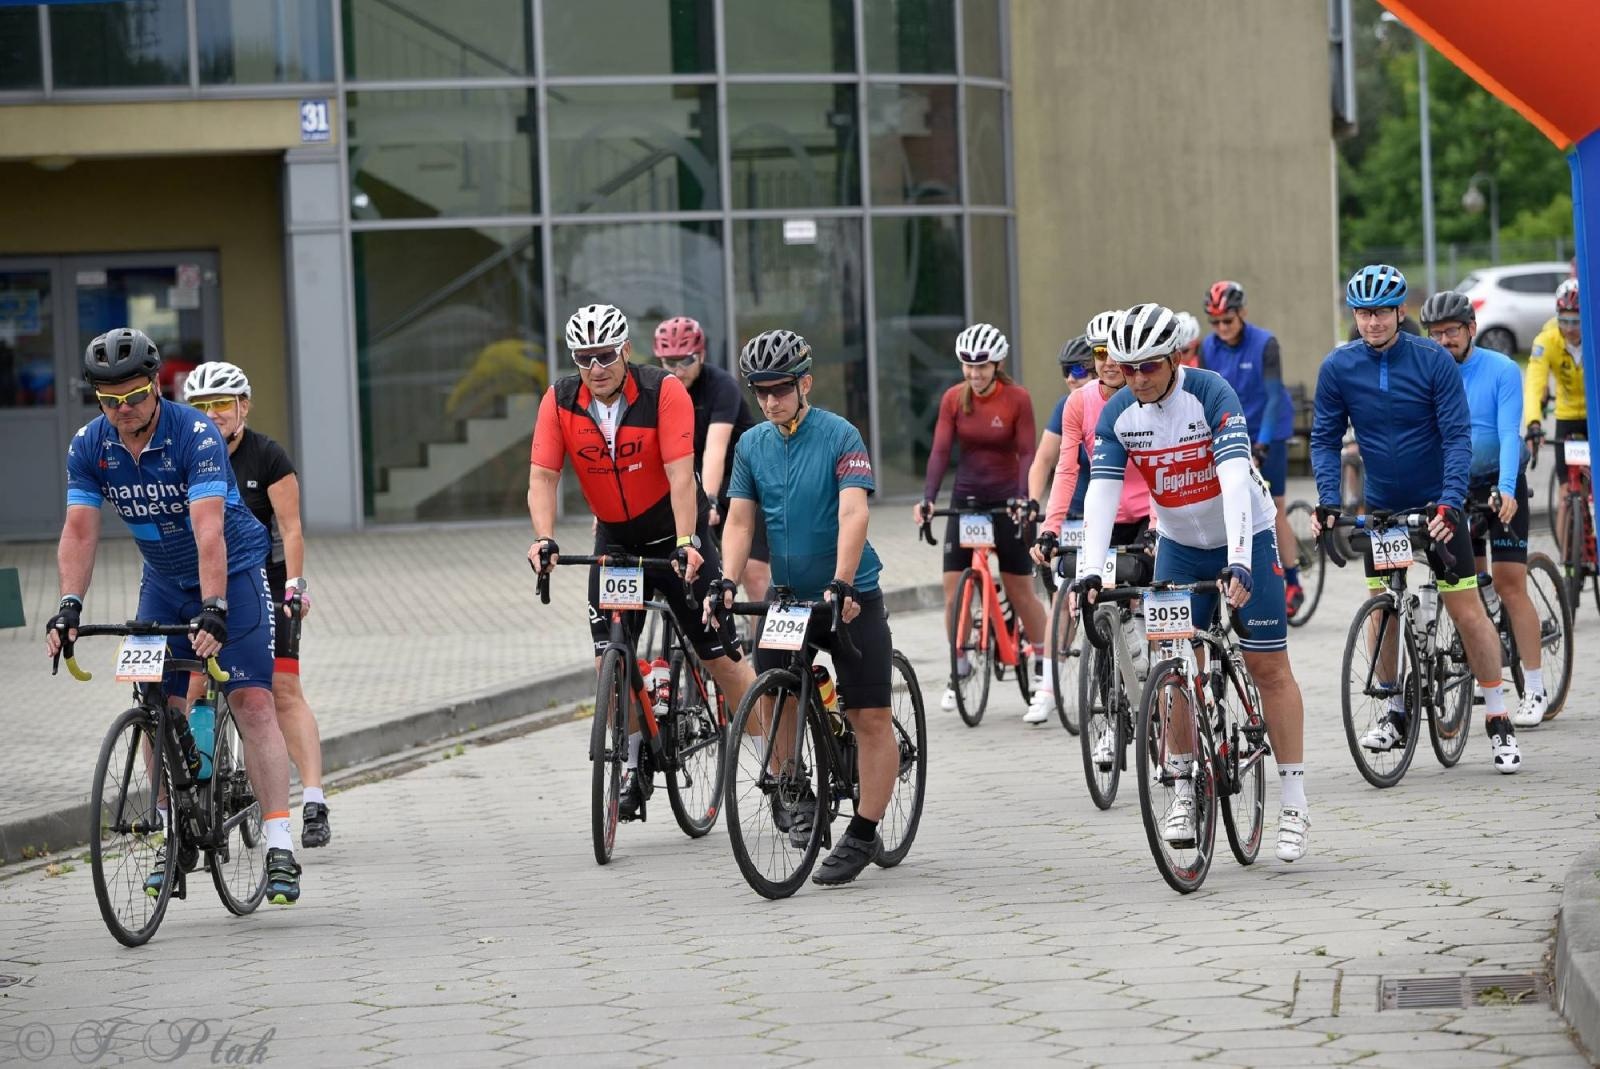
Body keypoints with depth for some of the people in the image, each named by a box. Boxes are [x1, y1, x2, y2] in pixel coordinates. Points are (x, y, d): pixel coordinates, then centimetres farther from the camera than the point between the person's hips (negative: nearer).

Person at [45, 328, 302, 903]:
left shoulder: (196, 435, -27)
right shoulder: (89, 445, -12)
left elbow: (209, 529, -37)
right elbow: (79, 530, -17)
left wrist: (214, 609, -46)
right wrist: (69, 607, -30)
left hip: (232, 571, -5)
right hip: (163, 581, 5)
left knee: (252, 703, -15)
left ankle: (280, 849, -17)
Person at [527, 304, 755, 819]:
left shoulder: (664, 391, -21)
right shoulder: (560, 400, -11)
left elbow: (680, 474, -27)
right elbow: (542, 477, -16)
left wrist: (685, 542, -39)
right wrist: (545, 538, -33)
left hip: (675, 536, -3)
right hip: (616, 538, 3)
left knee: (721, 656, -4)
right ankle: (635, 769, 8)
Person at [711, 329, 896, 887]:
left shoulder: (840, 436, -12)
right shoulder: (752, 445, 3)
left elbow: (853, 514, -23)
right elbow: (740, 520, 0)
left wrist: (841, 584, -35)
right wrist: (727, 581, -17)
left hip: (851, 596, -4)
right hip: (787, 595, 4)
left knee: (871, 719, -5)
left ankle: (862, 835, 1)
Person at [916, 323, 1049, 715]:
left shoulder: (1017, 399, -9)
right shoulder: (953, 399, -2)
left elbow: (1026, 452, -10)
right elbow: (940, 450, -6)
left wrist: (1026, 498, -24)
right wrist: (927, 498, -18)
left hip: (1006, 499, -3)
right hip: (966, 498, 3)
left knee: (1020, 588, 1)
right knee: (953, 585, -5)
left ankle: (1041, 661, 18)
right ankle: (959, 666, 7)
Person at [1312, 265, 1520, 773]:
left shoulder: (1433, 360, -14)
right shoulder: (1338, 367, -7)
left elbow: (1458, 436, -15)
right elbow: (1325, 439, -1)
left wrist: (1450, 501, -26)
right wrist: (1328, 499, -15)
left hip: (1436, 504, -3)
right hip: (1381, 506, 3)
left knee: (1467, 611, -6)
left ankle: (1498, 721, 1)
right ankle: (1397, 711, 22)